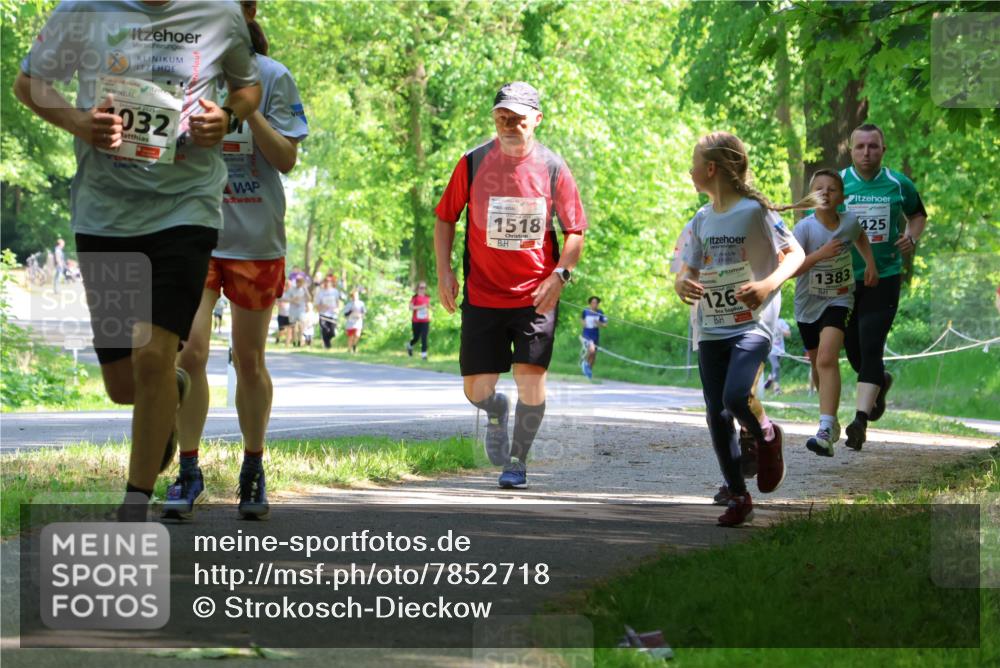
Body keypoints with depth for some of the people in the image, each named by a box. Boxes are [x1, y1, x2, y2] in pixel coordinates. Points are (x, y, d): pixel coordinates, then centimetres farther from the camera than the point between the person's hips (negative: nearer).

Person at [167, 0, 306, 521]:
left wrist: (246, 106, -17)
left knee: (249, 360, 8)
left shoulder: (271, 77, -1)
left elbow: (286, 160, -6)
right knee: (189, 351, -13)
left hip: (255, 238, -1)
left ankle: (253, 470, 24)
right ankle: (188, 470, -2)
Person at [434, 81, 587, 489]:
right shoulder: (473, 163, -2)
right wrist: (444, 273, 0)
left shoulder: (552, 168, -3)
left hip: (536, 295, -1)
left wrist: (559, 275, -11)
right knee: (476, 390, 0)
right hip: (482, 295, 1)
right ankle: (497, 410, 37)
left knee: (531, 379, -10)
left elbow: (575, 231, 3)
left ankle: (517, 460, 12)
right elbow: (445, 218, 8)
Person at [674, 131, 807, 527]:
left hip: (752, 324, -6)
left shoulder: (755, 211, -8)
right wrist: (683, 286, -11)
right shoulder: (702, 220, 10)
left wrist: (768, 286, -24)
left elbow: (795, 254, -7)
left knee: (735, 397, -26)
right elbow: (687, 271, 13)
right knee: (716, 415, 3)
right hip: (712, 329, 6)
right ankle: (738, 497, 13)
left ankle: (765, 437, 6)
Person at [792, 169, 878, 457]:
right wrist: (820, 254, -33)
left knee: (827, 360, -22)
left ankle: (826, 431, -32)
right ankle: (831, 419, 44)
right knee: (818, 364, 17)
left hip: (838, 301, -1)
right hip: (808, 304, 1)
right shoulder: (804, 228, -17)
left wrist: (870, 263, 7)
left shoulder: (850, 221, -8)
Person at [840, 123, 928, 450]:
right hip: (844, 278, 2)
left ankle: (861, 419, -18)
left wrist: (911, 237, -2)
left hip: (884, 278, -2)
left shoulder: (899, 185, 1)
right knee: (853, 349, 12)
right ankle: (880, 382, 45)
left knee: (870, 347, -14)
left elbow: (918, 214, 19)